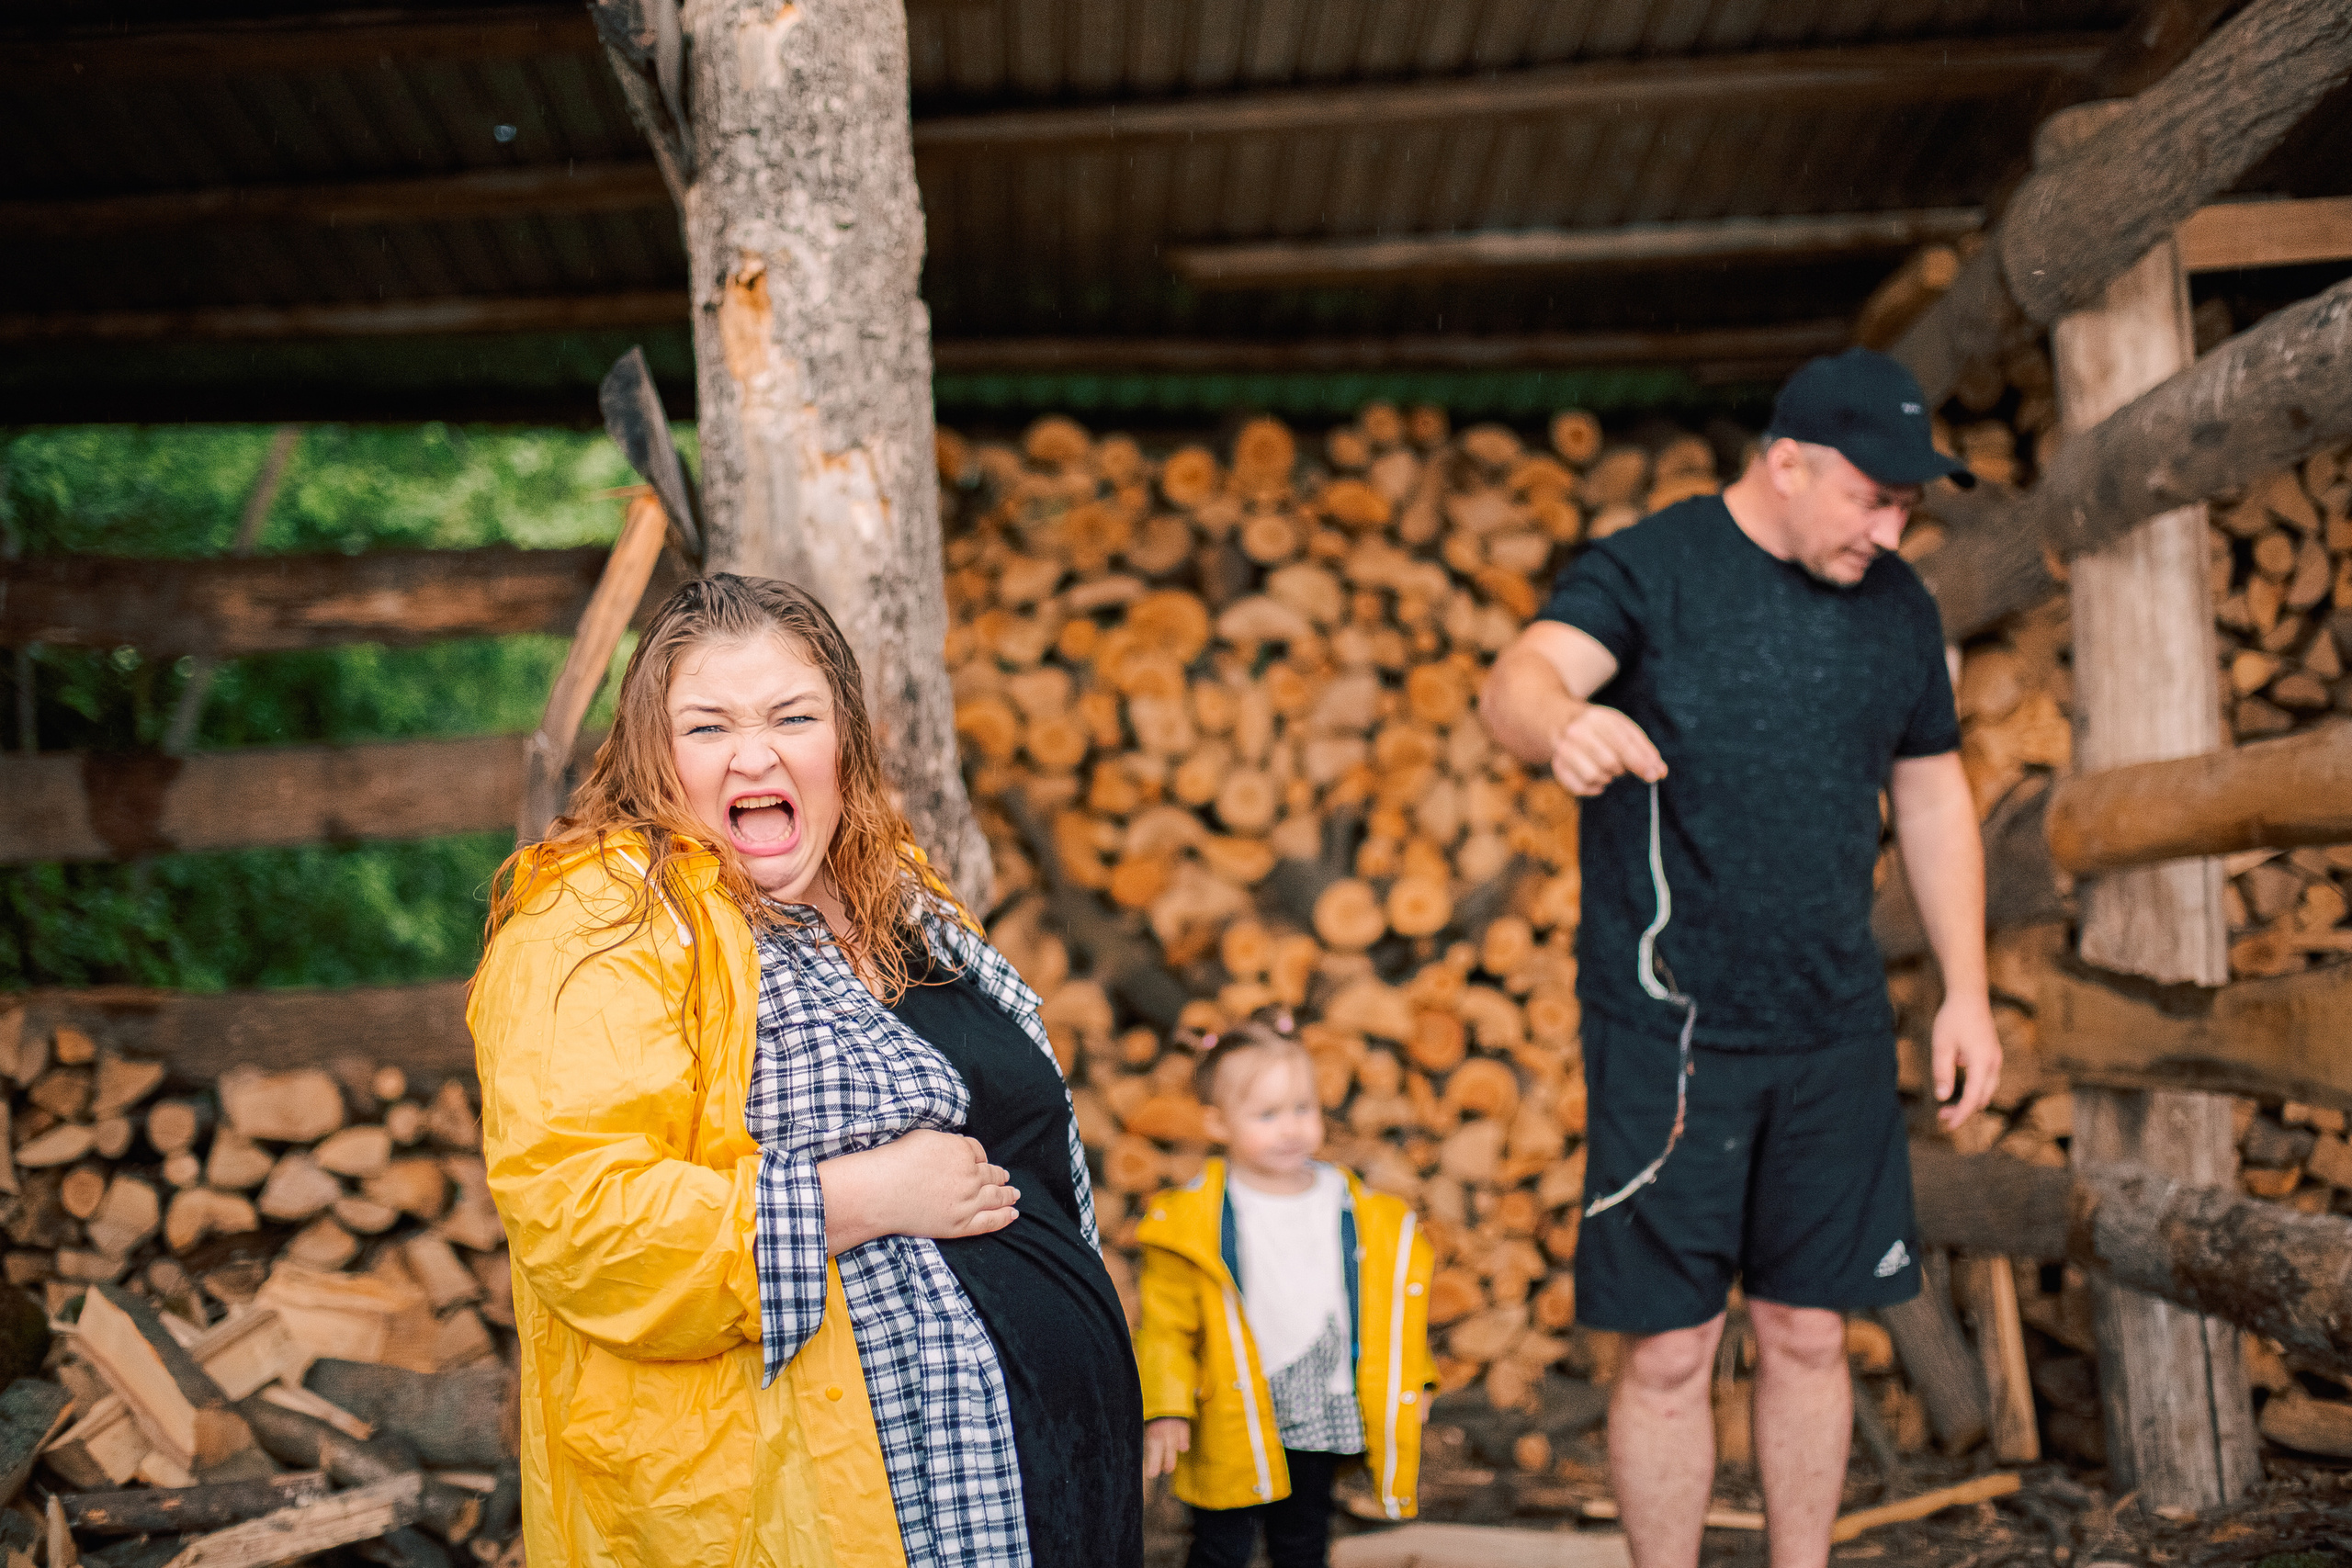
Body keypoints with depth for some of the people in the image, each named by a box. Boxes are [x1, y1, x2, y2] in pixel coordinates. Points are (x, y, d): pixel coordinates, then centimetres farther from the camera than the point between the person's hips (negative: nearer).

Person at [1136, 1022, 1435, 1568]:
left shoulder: (1361, 1214, 0)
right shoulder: (1192, 1221, -12)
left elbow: (1387, 1309, 11)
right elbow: (1166, 1323, -10)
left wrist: (1406, 1383, 7)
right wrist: (1165, 1409, -16)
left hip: (1319, 1419, 4)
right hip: (1231, 1424, -4)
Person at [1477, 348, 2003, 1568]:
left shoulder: (1898, 607, 8)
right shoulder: (1649, 571, -8)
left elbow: (1932, 795, 18)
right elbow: (1517, 682, -26)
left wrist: (1967, 992, 12)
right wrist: (1563, 721, -51)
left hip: (1834, 1031, 5)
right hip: (1666, 1028, -4)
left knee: (1808, 1335, 11)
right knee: (1670, 1351, 1)